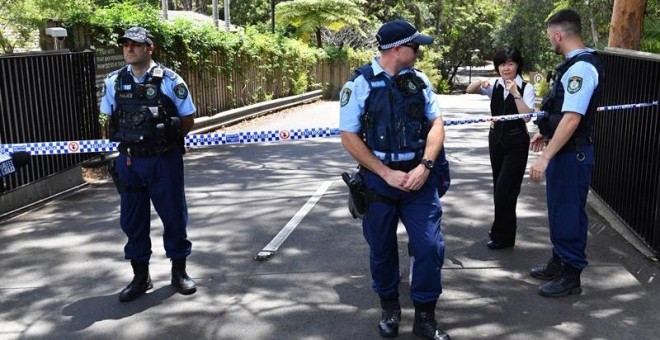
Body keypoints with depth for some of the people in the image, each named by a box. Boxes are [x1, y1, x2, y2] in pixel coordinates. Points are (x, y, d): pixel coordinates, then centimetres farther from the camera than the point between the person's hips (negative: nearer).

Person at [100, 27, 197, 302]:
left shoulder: (169, 81, -7)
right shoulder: (114, 82, 3)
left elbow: (188, 120, 1)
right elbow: (111, 119, 15)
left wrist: (166, 139, 2)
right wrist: (130, 139, 6)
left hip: (164, 161, -3)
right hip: (129, 161, 3)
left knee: (174, 215, 7)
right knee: (132, 219, 10)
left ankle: (179, 271, 25)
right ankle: (140, 277, 25)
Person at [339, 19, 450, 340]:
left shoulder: (419, 79, 3)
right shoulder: (360, 83, -8)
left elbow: (436, 123, 3)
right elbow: (349, 137, -9)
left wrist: (425, 166, -13)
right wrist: (387, 174, -14)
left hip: (419, 176, 2)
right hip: (379, 178, -2)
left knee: (431, 245, -3)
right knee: (382, 248, 11)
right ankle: (389, 308, 35)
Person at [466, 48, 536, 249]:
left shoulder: (526, 88, -9)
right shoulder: (495, 85, 3)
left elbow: (527, 116, -18)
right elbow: (469, 90, -4)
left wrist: (516, 93, -26)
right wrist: (480, 83, -23)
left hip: (516, 143, -5)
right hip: (496, 139, 5)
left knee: (505, 188, -6)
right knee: (499, 186, 13)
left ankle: (503, 236, 8)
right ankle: (503, 230, 29)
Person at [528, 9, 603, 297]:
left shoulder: (581, 68, -22)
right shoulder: (575, 64, 10)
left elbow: (572, 119, -27)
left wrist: (545, 157, -27)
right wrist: (546, 134, 27)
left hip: (571, 154, -10)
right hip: (564, 150, 10)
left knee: (569, 213, 2)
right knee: (559, 210, 21)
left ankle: (571, 277, 17)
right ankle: (558, 264, 37)